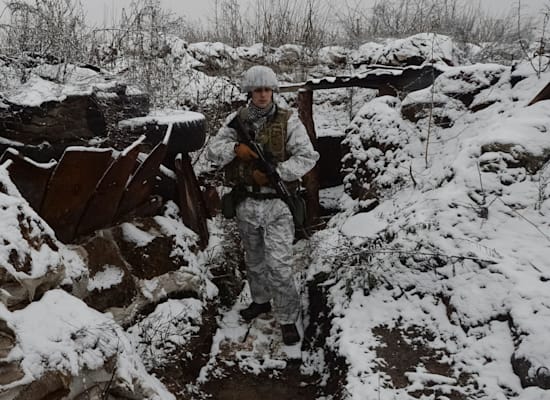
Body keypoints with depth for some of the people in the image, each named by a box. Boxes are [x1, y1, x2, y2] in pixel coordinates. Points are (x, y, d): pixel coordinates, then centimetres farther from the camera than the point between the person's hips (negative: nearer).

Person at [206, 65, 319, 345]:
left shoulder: (288, 121, -7)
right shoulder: (236, 120, 2)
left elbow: (307, 157, -13)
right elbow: (212, 151, -1)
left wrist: (273, 173, -22)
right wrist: (235, 148, -21)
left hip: (276, 204, -4)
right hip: (246, 204, 4)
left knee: (278, 265, -6)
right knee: (254, 260, 21)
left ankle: (287, 319, 11)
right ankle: (261, 300, 44)